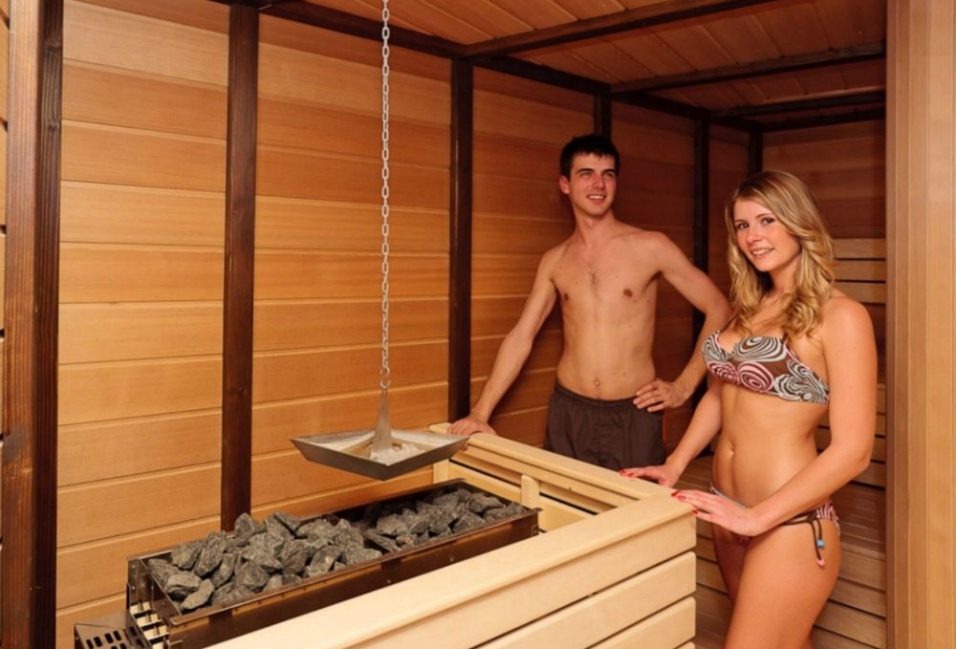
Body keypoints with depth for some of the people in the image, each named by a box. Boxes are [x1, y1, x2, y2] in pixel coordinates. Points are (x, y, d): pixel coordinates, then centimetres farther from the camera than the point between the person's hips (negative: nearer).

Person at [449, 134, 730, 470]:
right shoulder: (554, 260, 5)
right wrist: (480, 412, -2)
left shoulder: (651, 247, -4)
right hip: (568, 413, 3)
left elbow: (719, 310, 0)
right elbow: (520, 337, 4)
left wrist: (683, 386, -3)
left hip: (634, 416, -2)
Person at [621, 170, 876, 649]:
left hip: (788, 522, -6)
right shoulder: (751, 306, 9)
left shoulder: (839, 316, -11)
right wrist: (675, 465, 4)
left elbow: (852, 450, -15)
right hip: (729, 513, 6)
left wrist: (757, 517, -18)